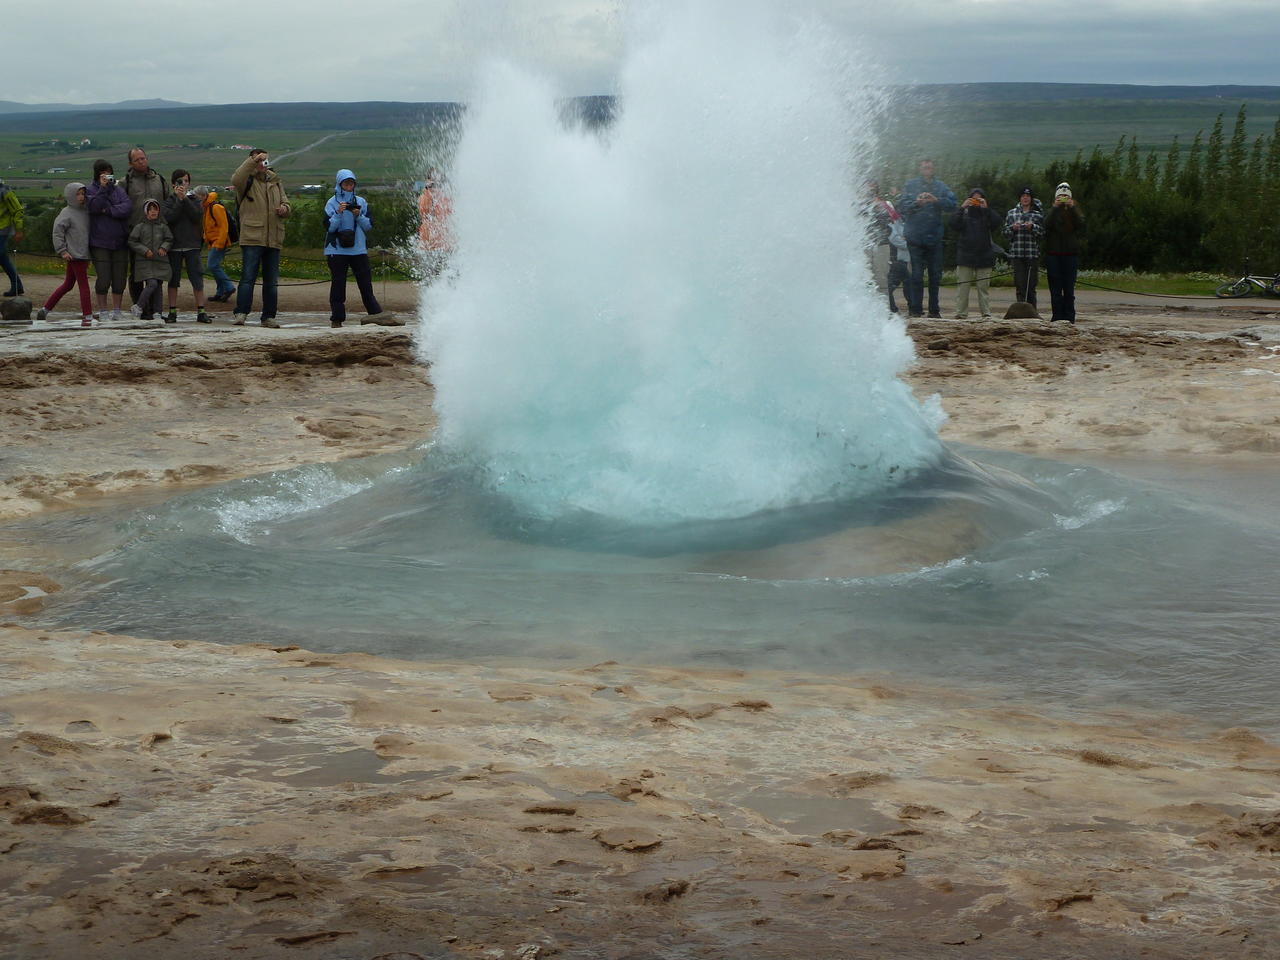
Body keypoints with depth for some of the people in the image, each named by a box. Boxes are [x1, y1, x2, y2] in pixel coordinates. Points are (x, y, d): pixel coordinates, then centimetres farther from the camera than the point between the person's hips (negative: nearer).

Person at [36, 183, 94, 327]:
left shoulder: (86, 211, 11)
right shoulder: (67, 213, -9)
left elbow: (88, 230, 19)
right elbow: (57, 231, -10)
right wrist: (62, 251, -15)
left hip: (84, 254, 8)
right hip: (74, 255, -8)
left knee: (68, 284, 15)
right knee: (83, 285, -7)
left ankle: (45, 309, 24)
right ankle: (87, 316, -5)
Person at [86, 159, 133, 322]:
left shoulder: (118, 189, 10)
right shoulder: (91, 190, 3)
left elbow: (128, 207, -6)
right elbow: (94, 206, -16)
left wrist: (110, 210, -13)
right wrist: (103, 188, -19)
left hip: (120, 241, 3)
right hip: (99, 242, -3)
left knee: (120, 278, 3)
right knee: (103, 278, -6)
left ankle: (116, 311, 13)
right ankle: (102, 312, 7)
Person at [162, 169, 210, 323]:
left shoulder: (194, 200, 8)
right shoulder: (168, 200, 3)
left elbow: (197, 216, -10)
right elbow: (169, 217, -14)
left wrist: (185, 198, -14)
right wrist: (179, 199, -15)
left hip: (192, 245, 0)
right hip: (174, 245, 0)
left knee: (197, 278, -4)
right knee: (173, 279, 5)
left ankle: (201, 312, -2)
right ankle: (172, 312, 11)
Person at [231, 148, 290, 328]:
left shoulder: (275, 181, 17)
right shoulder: (248, 180, -1)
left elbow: (286, 203, 24)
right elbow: (236, 179, -24)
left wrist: (285, 209, 0)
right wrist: (253, 161, -28)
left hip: (274, 239, 6)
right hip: (252, 238, -6)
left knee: (271, 281, 9)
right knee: (248, 277, -11)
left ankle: (269, 316, 14)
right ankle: (240, 313, -11)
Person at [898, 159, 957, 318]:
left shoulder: (941, 187, 9)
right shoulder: (911, 185, 4)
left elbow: (952, 204, -3)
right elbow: (902, 207, -3)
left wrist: (936, 200, -18)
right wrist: (916, 203, -20)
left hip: (934, 238, 3)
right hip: (915, 238, -3)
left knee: (935, 275, 6)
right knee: (916, 275, -4)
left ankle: (934, 310, 13)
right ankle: (915, 309, 0)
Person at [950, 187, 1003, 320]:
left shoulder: (987, 214, 8)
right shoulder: (964, 213, 7)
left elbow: (997, 223, -10)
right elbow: (954, 224, -9)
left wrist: (986, 209, -14)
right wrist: (962, 208, -13)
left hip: (984, 258, 0)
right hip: (965, 257, 0)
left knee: (983, 287, 3)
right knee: (962, 287, -2)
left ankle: (986, 313, 5)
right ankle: (961, 314, 1)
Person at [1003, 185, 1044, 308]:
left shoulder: (1038, 215, 8)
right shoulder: (1011, 214, 12)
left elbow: (1043, 233, 2)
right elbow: (1006, 232, 10)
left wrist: (1033, 227, -14)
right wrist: (1013, 228, -9)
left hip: (1033, 254, -1)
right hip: (1016, 254, 1)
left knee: (1031, 285, -1)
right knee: (1020, 285, -4)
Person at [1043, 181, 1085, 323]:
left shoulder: (1075, 211, 11)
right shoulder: (1052, 211, 9)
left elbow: (1081, 224, -9)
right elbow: (1046, 224, -11)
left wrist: (1072, 208, -15)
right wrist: (1055, 207, -16)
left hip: (1071, 254, 0)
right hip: (1053, 255, 0)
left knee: (1069, 290, -1)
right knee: (1055, 290, -3)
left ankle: (1069, 318, 1)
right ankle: (1057, 317, -1)